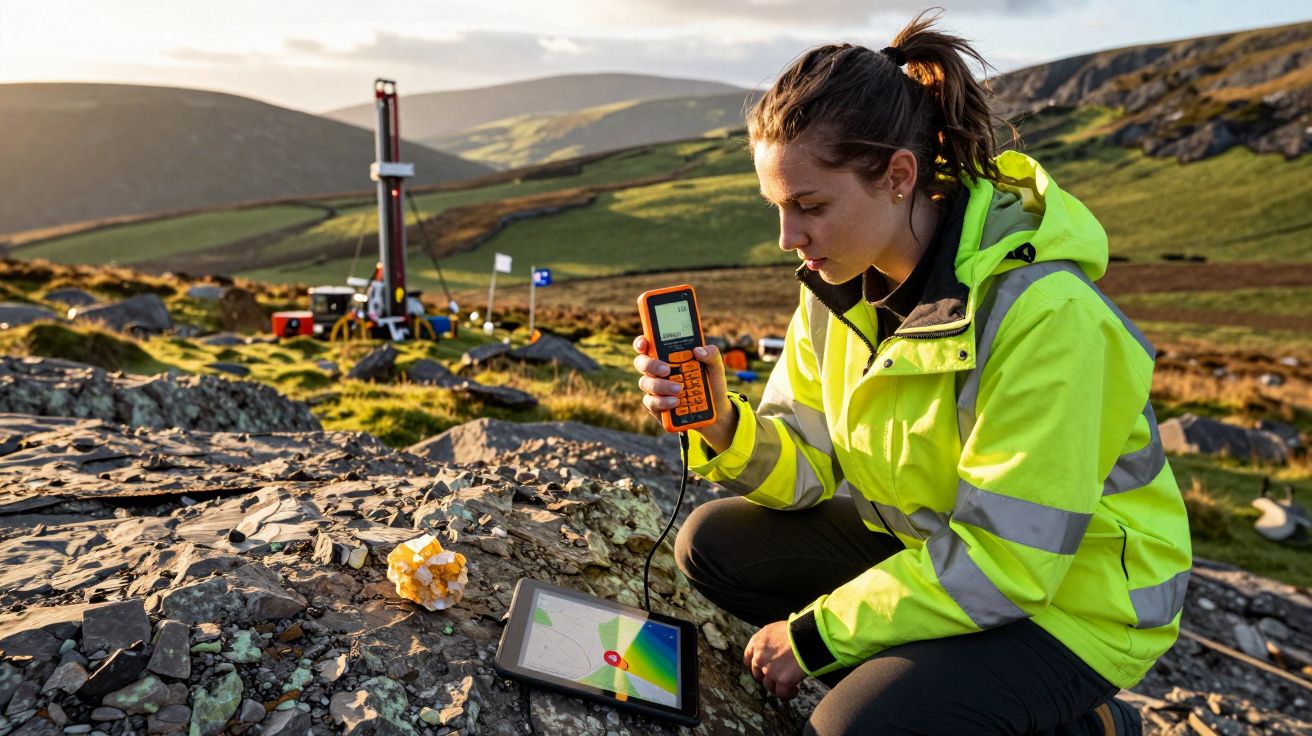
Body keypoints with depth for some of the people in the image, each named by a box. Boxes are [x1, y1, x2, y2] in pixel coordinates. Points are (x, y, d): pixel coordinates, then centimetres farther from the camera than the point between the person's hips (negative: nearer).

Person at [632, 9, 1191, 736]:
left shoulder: (1041, 311, -29)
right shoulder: (840, 282, -8)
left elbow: (1002, 564, -27)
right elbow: (807, 468, -4)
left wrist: (813, 634, -19)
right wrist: (723, 427, -25)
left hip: (1066, 597, -6)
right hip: (927, 545, 7)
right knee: (714, 542, -4)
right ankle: (895, 675, 6)